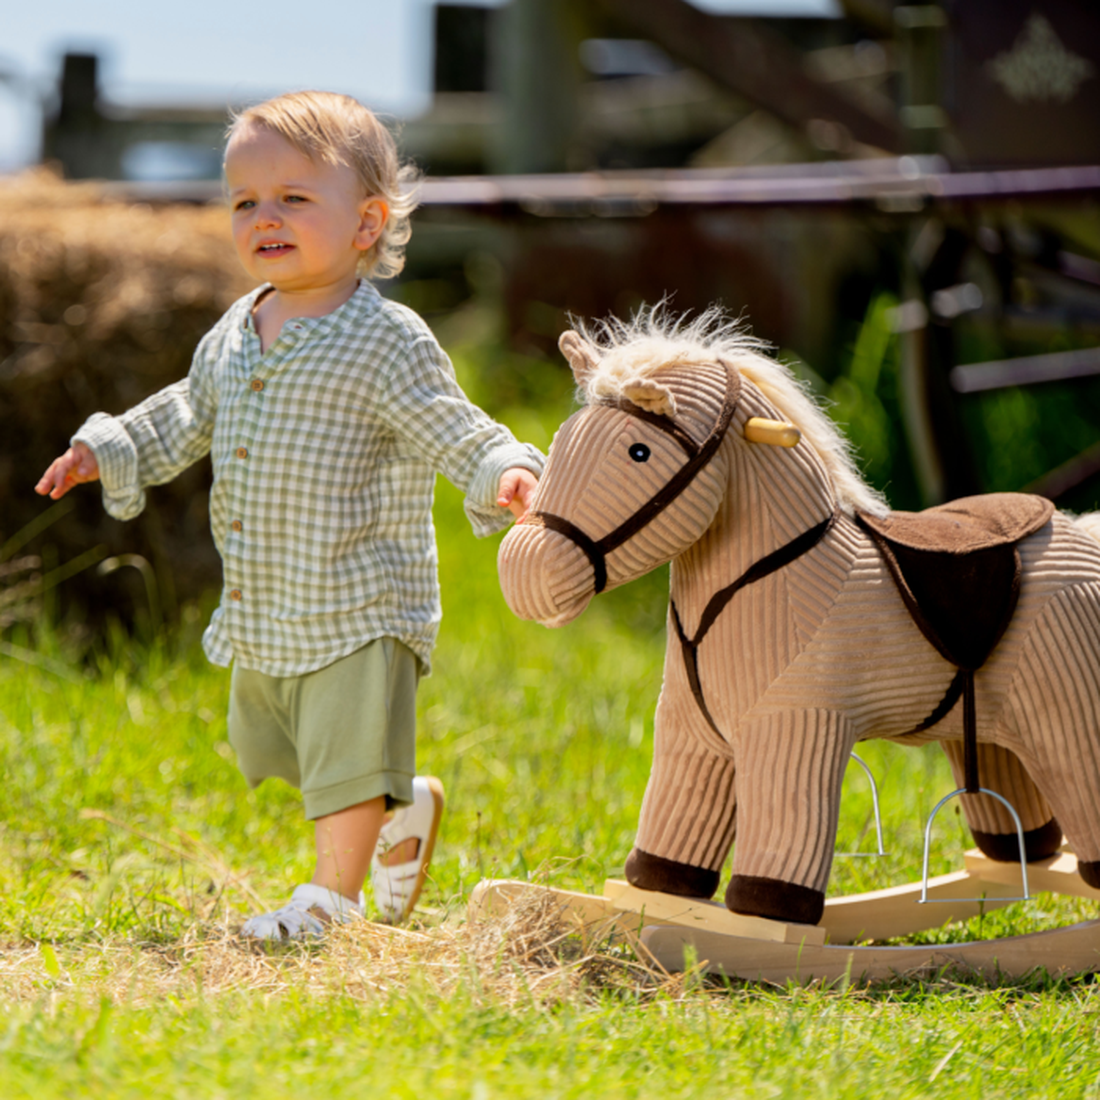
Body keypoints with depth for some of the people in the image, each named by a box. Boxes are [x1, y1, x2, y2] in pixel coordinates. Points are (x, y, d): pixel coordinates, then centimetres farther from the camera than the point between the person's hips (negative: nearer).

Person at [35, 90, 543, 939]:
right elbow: (191, 415, 23)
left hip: (358, 604, -8)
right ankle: (404, 812, 43)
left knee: (348, 754, -5)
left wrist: (505, 472, -35)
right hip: (260, 614, 8)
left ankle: (335, 892, 13)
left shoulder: (388, 342, -15)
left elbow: (451, 433, -17)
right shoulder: (236, 336, 7)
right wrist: (108, 449, 16)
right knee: (275, 742, 21)